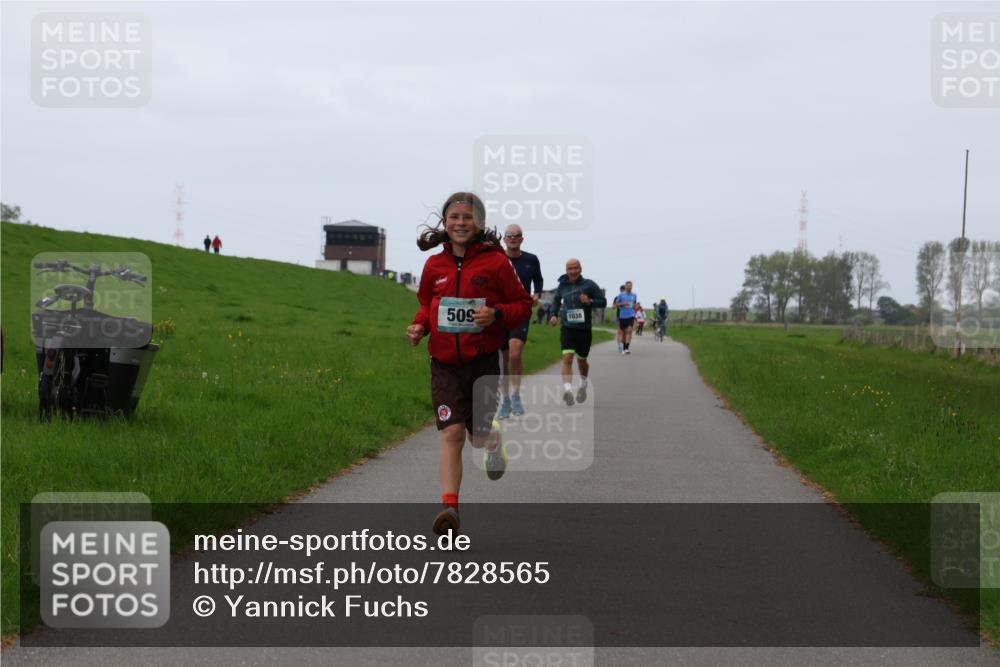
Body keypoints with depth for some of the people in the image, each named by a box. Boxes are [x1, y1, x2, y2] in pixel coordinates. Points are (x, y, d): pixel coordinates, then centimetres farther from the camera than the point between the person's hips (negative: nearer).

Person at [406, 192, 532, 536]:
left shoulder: (495, 262, -5)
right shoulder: (435, 265, 4)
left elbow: (523, 305, 1)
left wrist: (496, 314, -17)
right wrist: (419, 327, 1)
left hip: (484, 361, -1)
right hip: (445, 363, 1)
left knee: (479, 435, 8)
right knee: (452, 433, -11)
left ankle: (493, 439, 46)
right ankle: (449, 507, -15)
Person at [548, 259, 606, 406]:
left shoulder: (589, 285, -3)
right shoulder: (563, 286, 5)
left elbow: (603, 301, -1)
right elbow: (556, 300, 23)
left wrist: (590, 301, -20)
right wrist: (554, 314, 6)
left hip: (584, 329, -1)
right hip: (567, 328, 1)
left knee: (582, 360, 14)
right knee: (567, 358, -17)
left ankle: (583, 385, 42)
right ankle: (567, 390, -29)